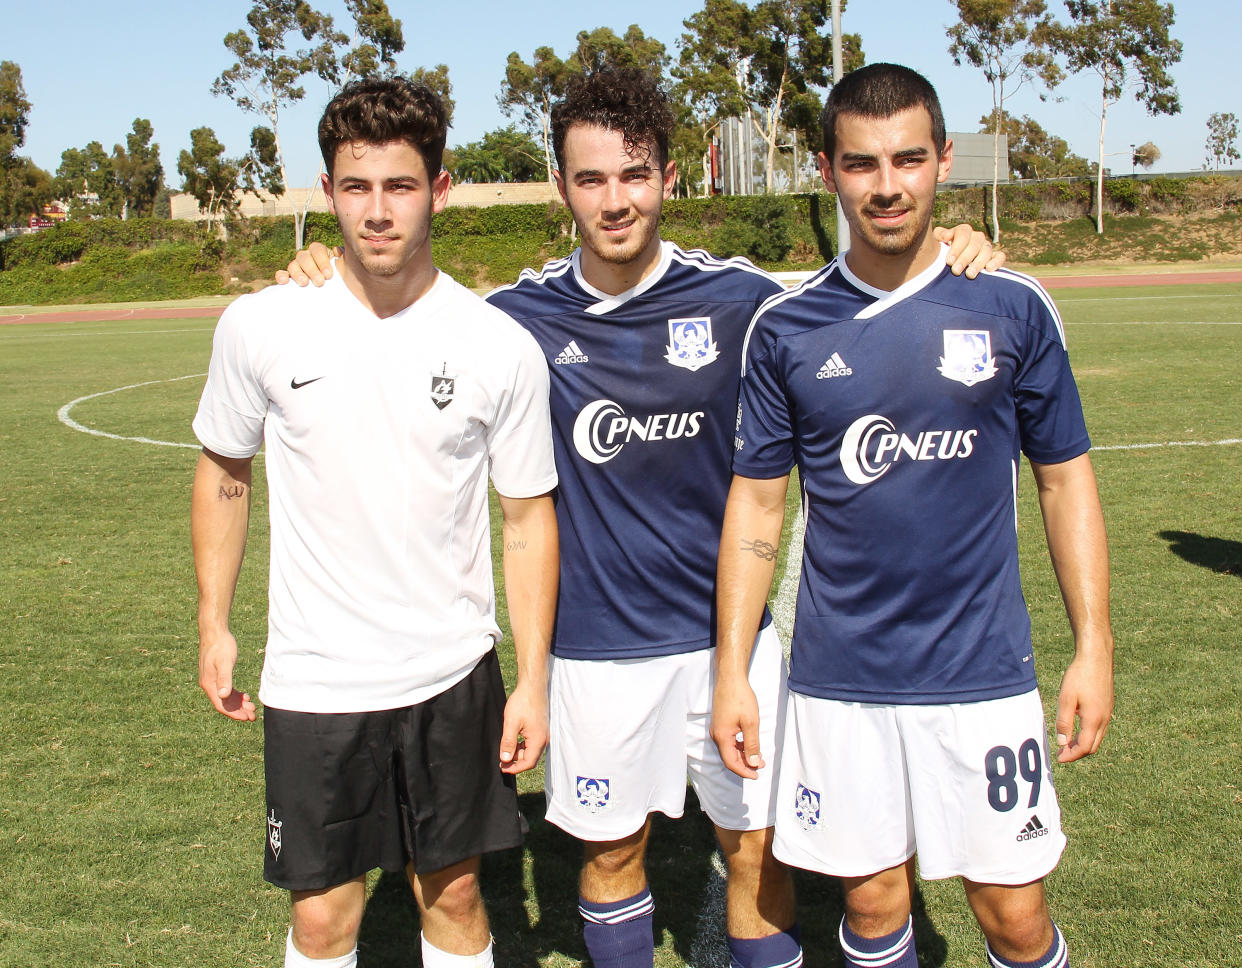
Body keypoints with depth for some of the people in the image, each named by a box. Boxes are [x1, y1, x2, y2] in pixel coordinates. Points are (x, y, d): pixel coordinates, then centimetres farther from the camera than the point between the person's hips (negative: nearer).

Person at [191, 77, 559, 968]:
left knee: (454, 893, 14)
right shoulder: (261, 327, -6)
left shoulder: (502, 348, -8)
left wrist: (534, 679, -2)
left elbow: (529, 516, 0)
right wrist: (214, 624, 8)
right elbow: (225, 471, 9)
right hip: (313, 682, 0)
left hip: (454, 675, 0)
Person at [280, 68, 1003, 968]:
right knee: (612, 850, 15)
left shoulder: (739, 299, -6)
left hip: (730, 630, 0)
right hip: (596, 644, 1)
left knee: (756, 847, 9)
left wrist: (951, 263, -10)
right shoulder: (521, 314, -3)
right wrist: (327, 284, -4)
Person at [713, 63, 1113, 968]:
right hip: (840, 679, 1)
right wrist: (732, 671, 1)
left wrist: (1094, 645, 0)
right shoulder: (785, 328, -1)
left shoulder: (1012, 308, -2)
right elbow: (756, 501, 4)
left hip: (984, 670, 0)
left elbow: (1066, 479, 5)